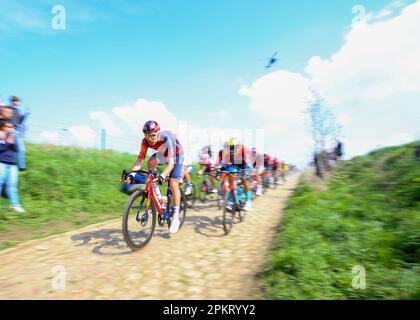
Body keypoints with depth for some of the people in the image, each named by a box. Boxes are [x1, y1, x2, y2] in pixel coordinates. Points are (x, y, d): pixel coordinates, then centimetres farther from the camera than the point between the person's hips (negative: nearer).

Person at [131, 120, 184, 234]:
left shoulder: (167, 138, -38)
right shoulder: (145, 141, -23)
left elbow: (171, 162, -45)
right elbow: (140, 159, -23)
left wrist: (163, 175, -60)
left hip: (177, 155, -5)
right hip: (162, 154, 5)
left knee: (173, 184, -18)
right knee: (151, 162, -27)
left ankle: (176, 217, -6)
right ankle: (157, 194, -9)